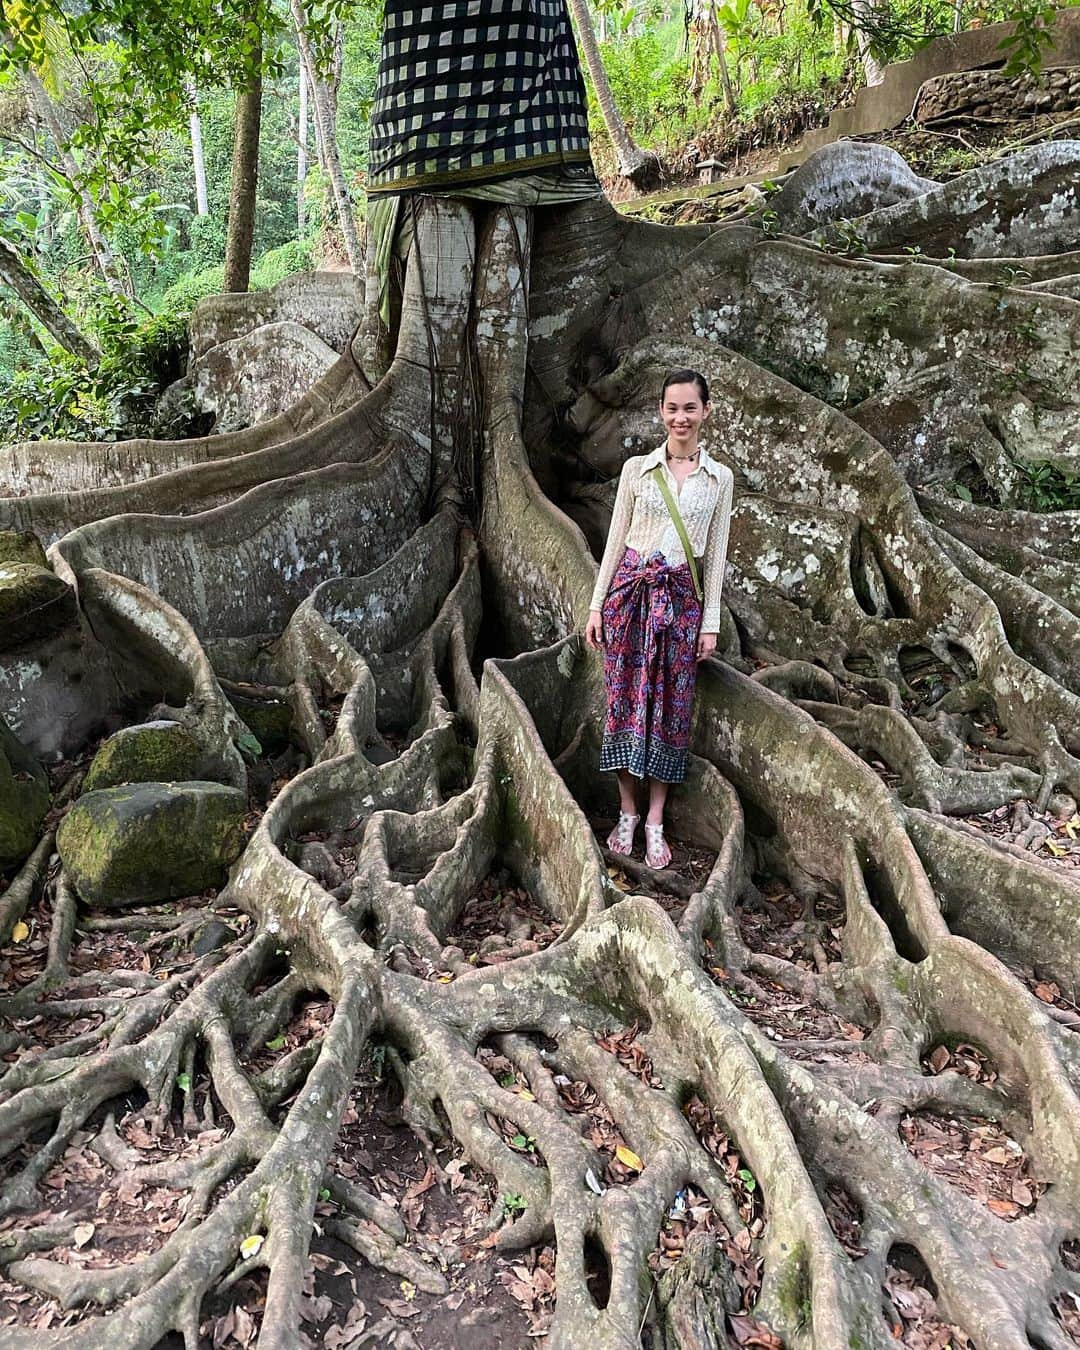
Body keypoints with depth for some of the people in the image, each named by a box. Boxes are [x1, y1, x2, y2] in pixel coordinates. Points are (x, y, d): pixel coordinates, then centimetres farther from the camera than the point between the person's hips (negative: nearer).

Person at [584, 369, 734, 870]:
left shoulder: (719, 477, 5)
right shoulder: (637, 468, 3)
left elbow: (715, 554, 5)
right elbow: (616, 539, 5)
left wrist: (711, 621, 2)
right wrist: (597, 605, 1)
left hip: (681, 598, 0)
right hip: (631, 590, 0)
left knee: (670, 704, 4)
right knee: (625, 697, 2)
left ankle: (654, 820, 13)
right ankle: (626, 812, 15)